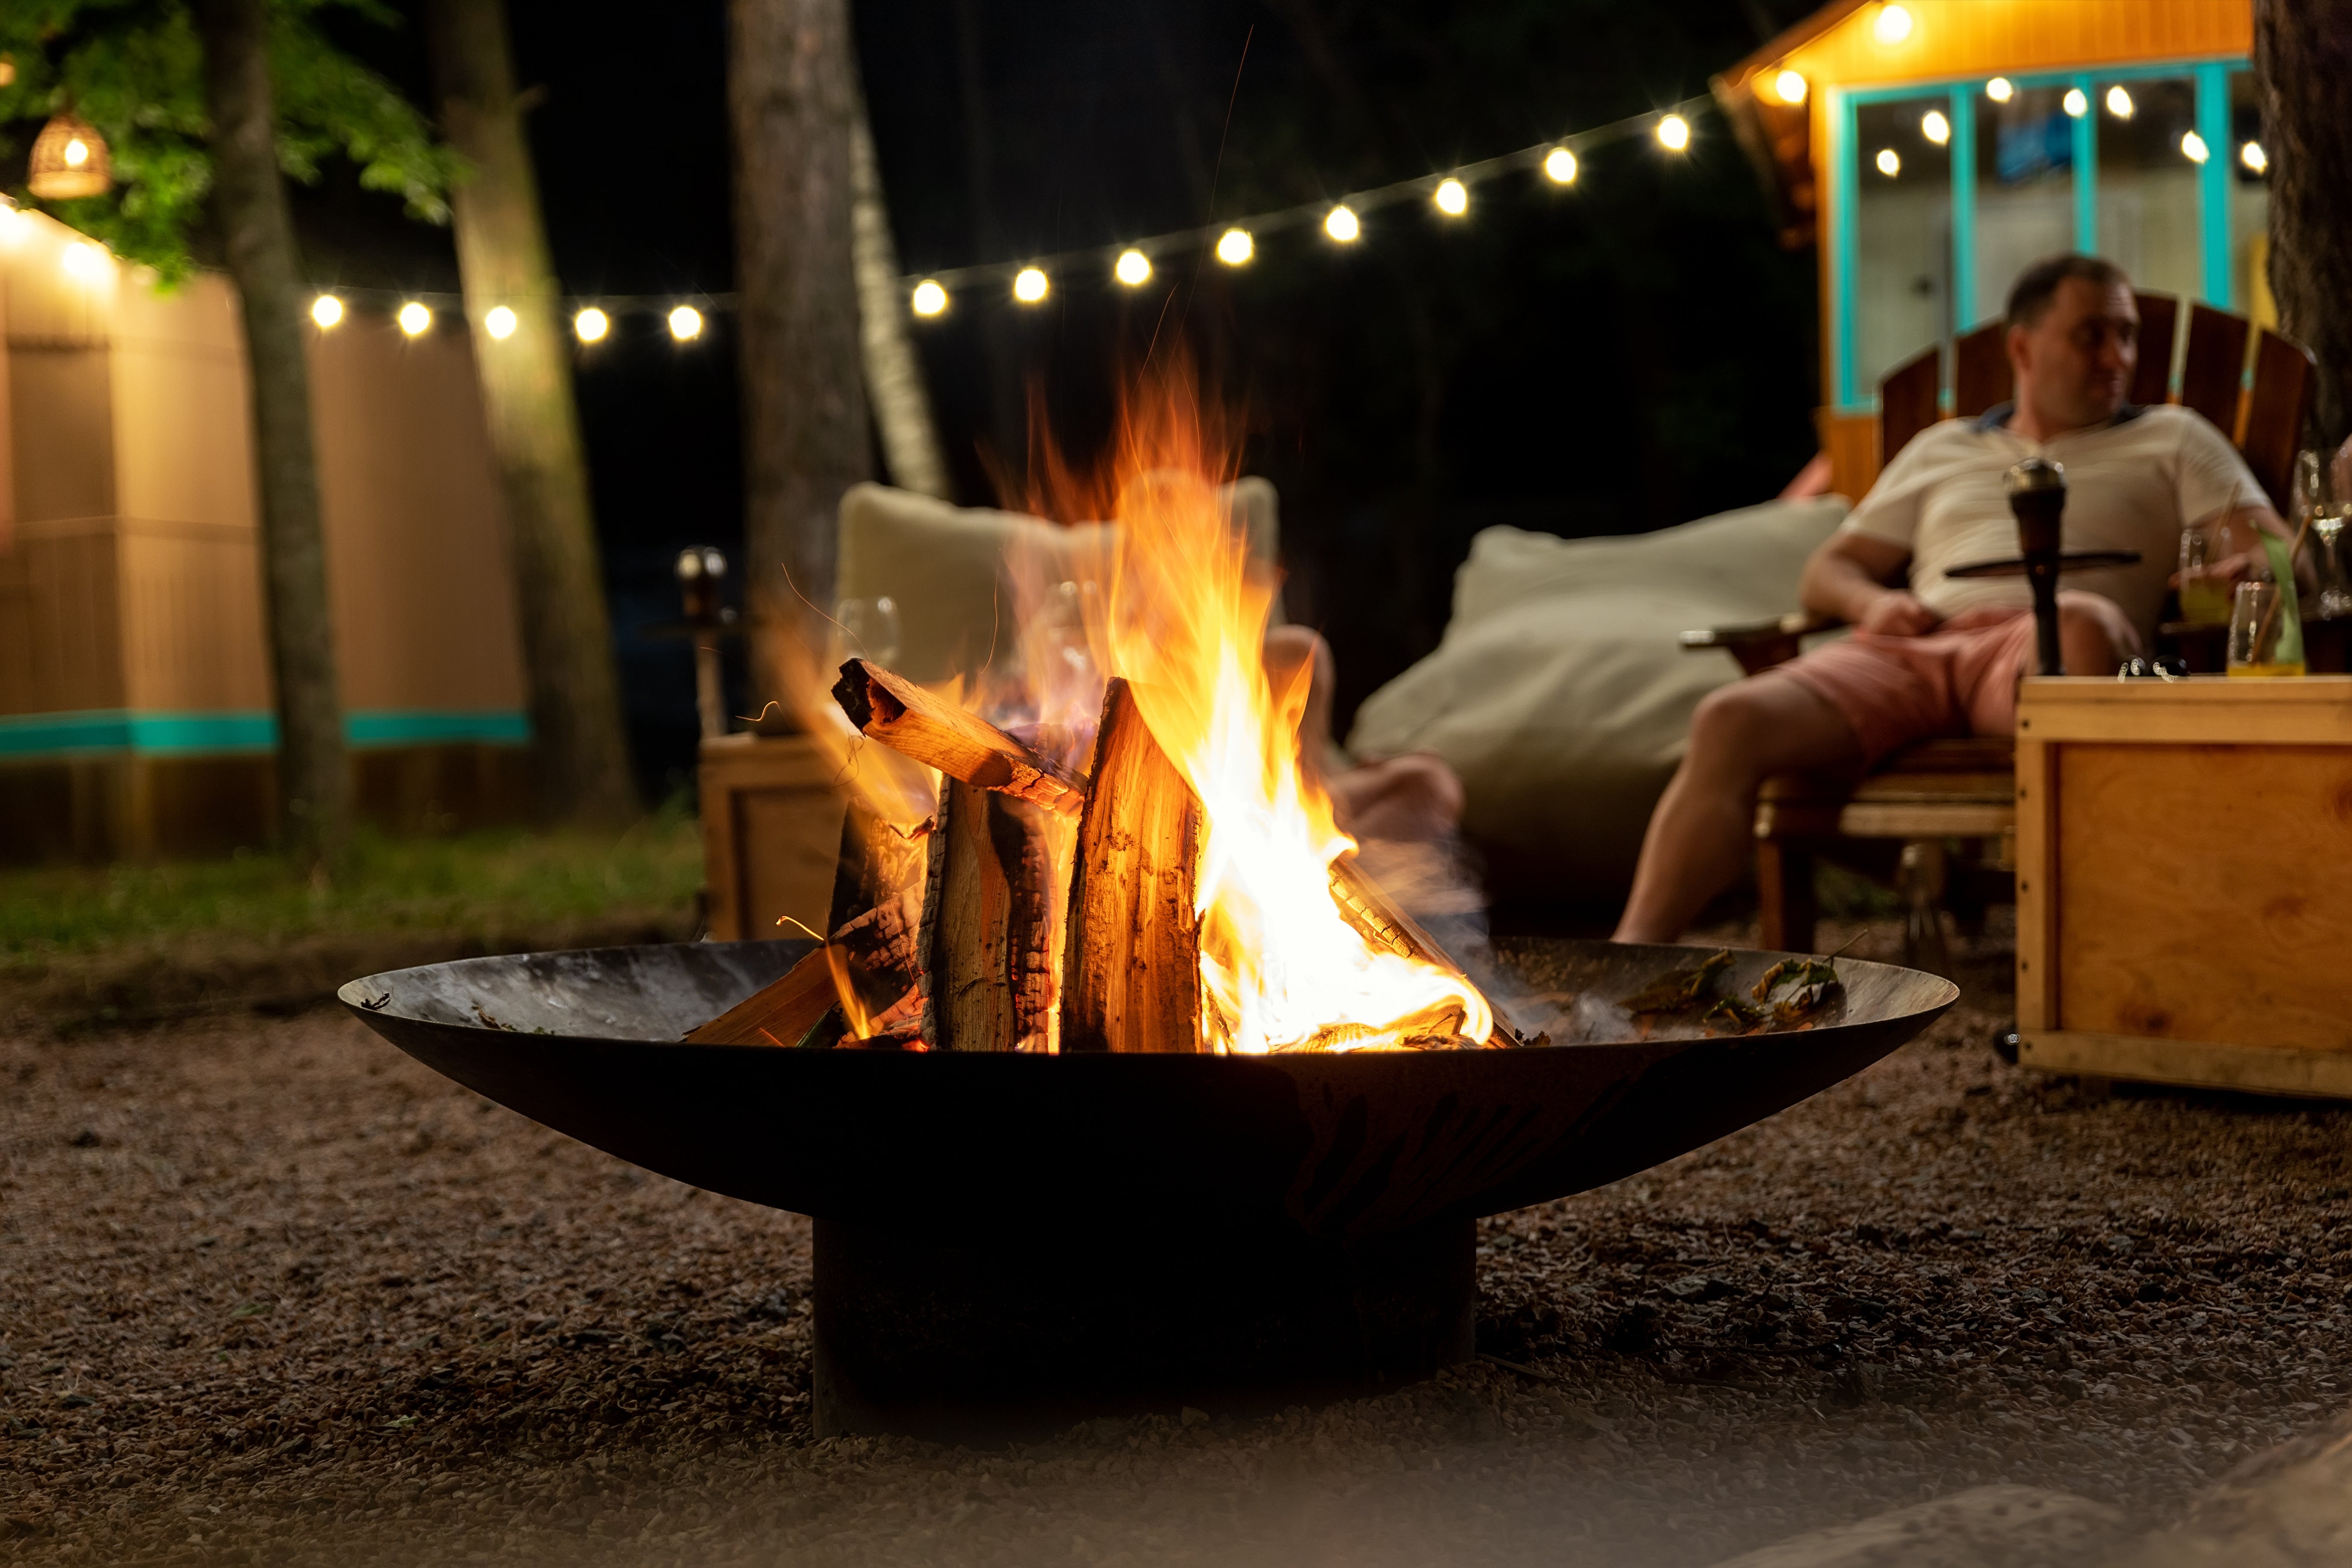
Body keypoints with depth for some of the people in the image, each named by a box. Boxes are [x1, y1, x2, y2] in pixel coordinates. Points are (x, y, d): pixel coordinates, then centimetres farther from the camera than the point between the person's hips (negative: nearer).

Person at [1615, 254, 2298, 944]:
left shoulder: (2170, 440, 26)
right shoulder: (1941, 449, 32)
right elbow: (1825, 571, 29)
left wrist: (2247, 568, -13)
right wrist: (1871, 601, 4)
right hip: (1912, 646, 3)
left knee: (2083, 620, -42)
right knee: (1731, 721, -26)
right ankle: (1633, 954, -37)